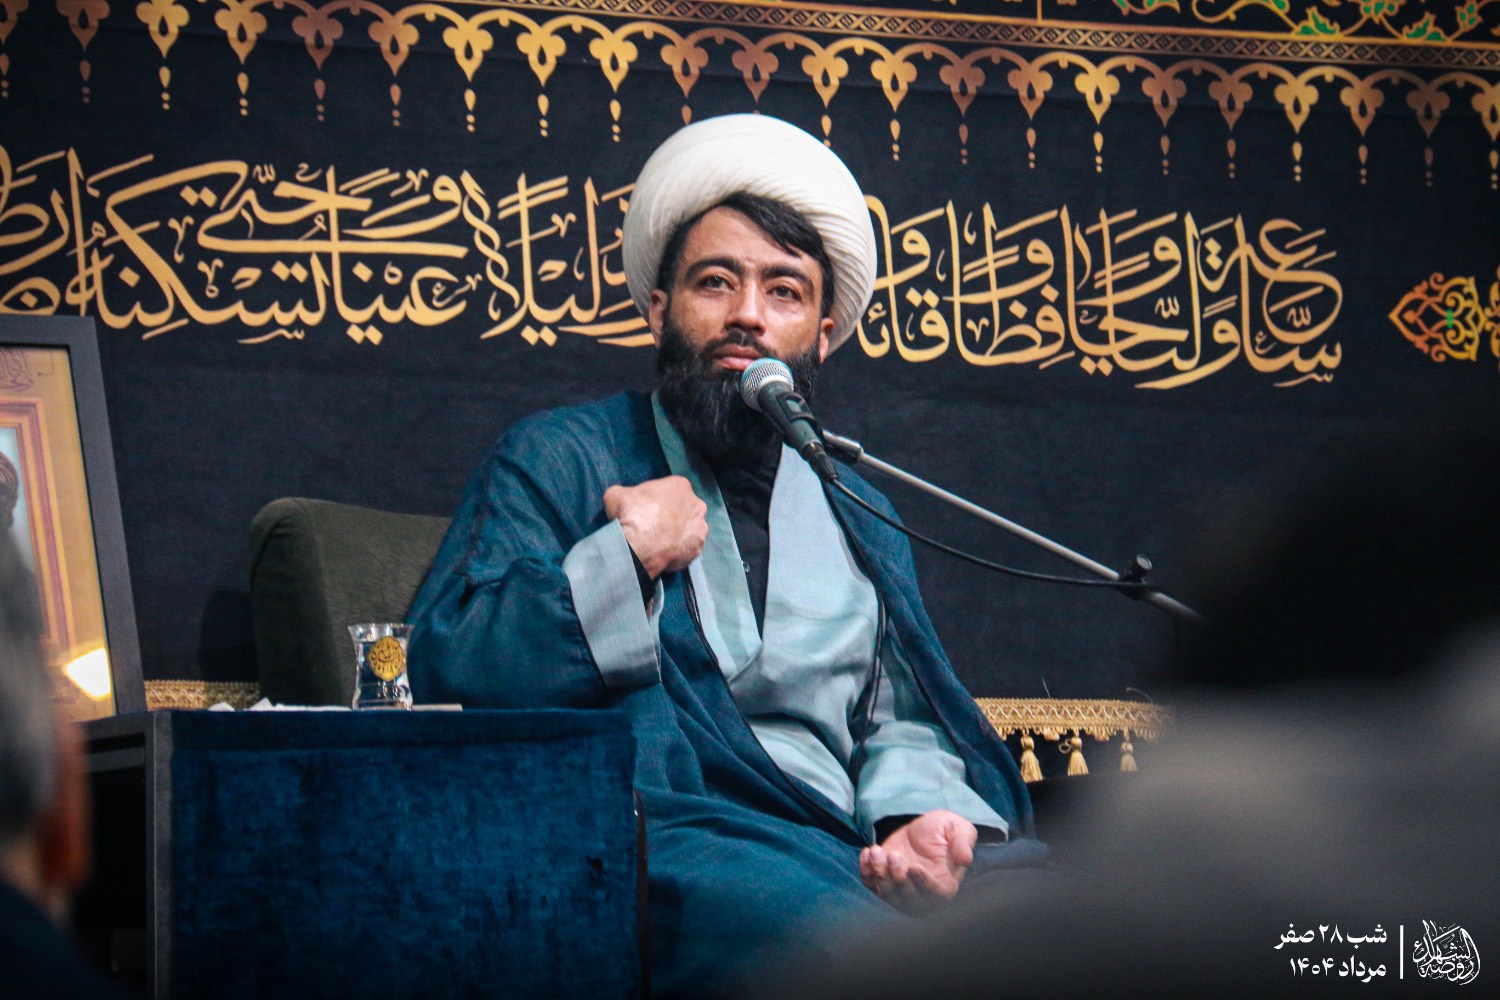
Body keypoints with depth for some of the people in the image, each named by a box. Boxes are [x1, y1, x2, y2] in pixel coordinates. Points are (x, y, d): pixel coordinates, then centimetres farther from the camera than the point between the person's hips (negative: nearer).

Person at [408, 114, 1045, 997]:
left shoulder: (858, 516, 27)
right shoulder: (558, 460, 11)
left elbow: (898, 720, 21)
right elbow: (448, 670, 0)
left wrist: (921, 811, -2)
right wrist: (630, 552, -5)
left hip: (842, 851, 6)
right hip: (663, 839, -5)